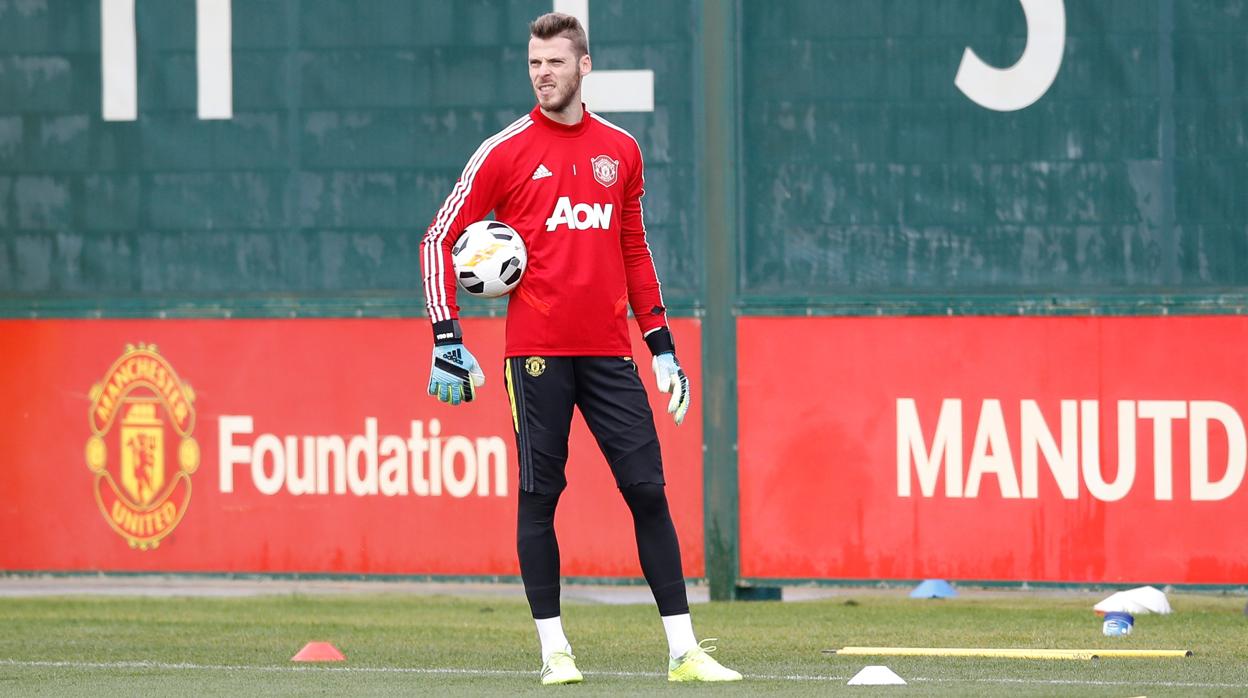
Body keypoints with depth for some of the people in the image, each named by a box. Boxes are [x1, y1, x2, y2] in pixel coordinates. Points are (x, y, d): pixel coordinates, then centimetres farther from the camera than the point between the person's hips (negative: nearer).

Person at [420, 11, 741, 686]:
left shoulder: (620, 150, 12)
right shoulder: (505, 151, 1)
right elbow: (439, 240, 3)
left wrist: (660, 343, 14)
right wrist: (447, 339, -5)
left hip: (608, 351, 3)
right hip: (537, 351, -3)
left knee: (648, 491, -1)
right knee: (539, 497, -1)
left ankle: (683, 650, 2)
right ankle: (554, 648, 6)